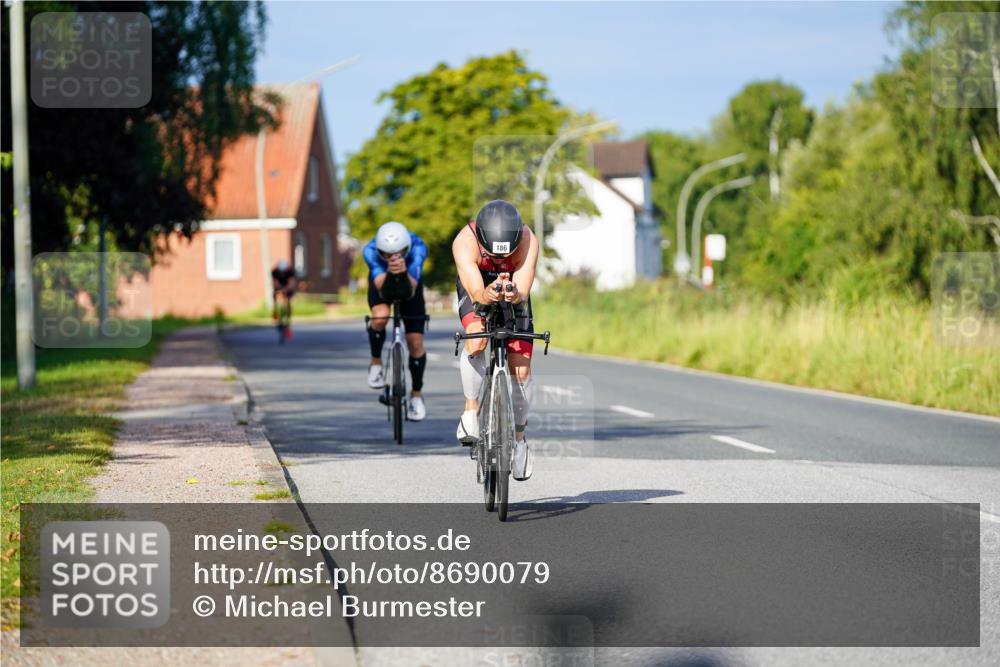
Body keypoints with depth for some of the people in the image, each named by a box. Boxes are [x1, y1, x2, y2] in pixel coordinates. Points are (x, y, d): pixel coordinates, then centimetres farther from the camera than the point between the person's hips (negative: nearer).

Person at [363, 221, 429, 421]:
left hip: (409, 282, 1)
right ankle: (376, 363, -4)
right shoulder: (371, 250, -36)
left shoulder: (417, 247, -37)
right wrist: (389, 273, -62)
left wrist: (403, 273, -61)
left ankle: (417, 394, 17)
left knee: (415, 342, -4)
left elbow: (411, 291, -42)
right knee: (380, 317, -31)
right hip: (382, 281, 0)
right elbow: (382, 291, -42)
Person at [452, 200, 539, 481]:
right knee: (477, 340, -32)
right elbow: (476, 293, -45)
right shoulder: (465, 242, -37)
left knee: (521, 369, -8)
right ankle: (471, 409, -12)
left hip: (514, 292, 1)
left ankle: (519, 438, 12)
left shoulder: (528, 242, -35)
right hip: (476, 289, -1)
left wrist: (515, 295, -65)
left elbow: (524, 292, -42)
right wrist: (487, 295, -68)